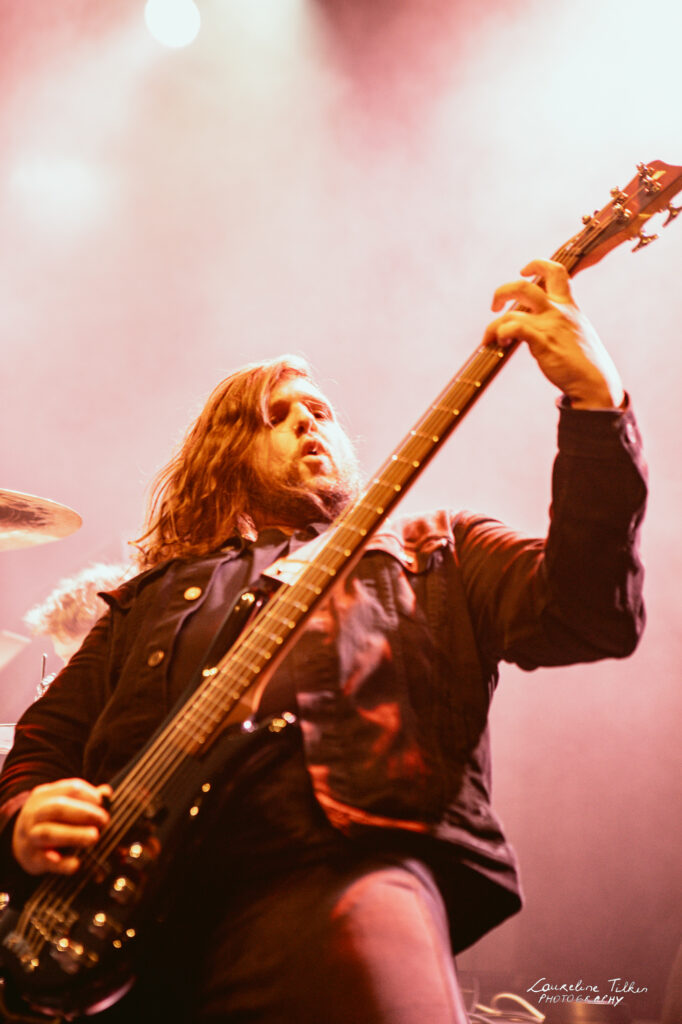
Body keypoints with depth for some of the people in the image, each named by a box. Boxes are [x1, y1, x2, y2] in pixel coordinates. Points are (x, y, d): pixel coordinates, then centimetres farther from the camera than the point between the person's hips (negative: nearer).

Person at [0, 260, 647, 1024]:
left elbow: (590, 616, 3)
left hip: (335, 873, -1)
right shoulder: (152, 596, 27)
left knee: (370, 935, -34)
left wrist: (596, 399, -8)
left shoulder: (433, 554, 20)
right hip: (126, 909, 2)